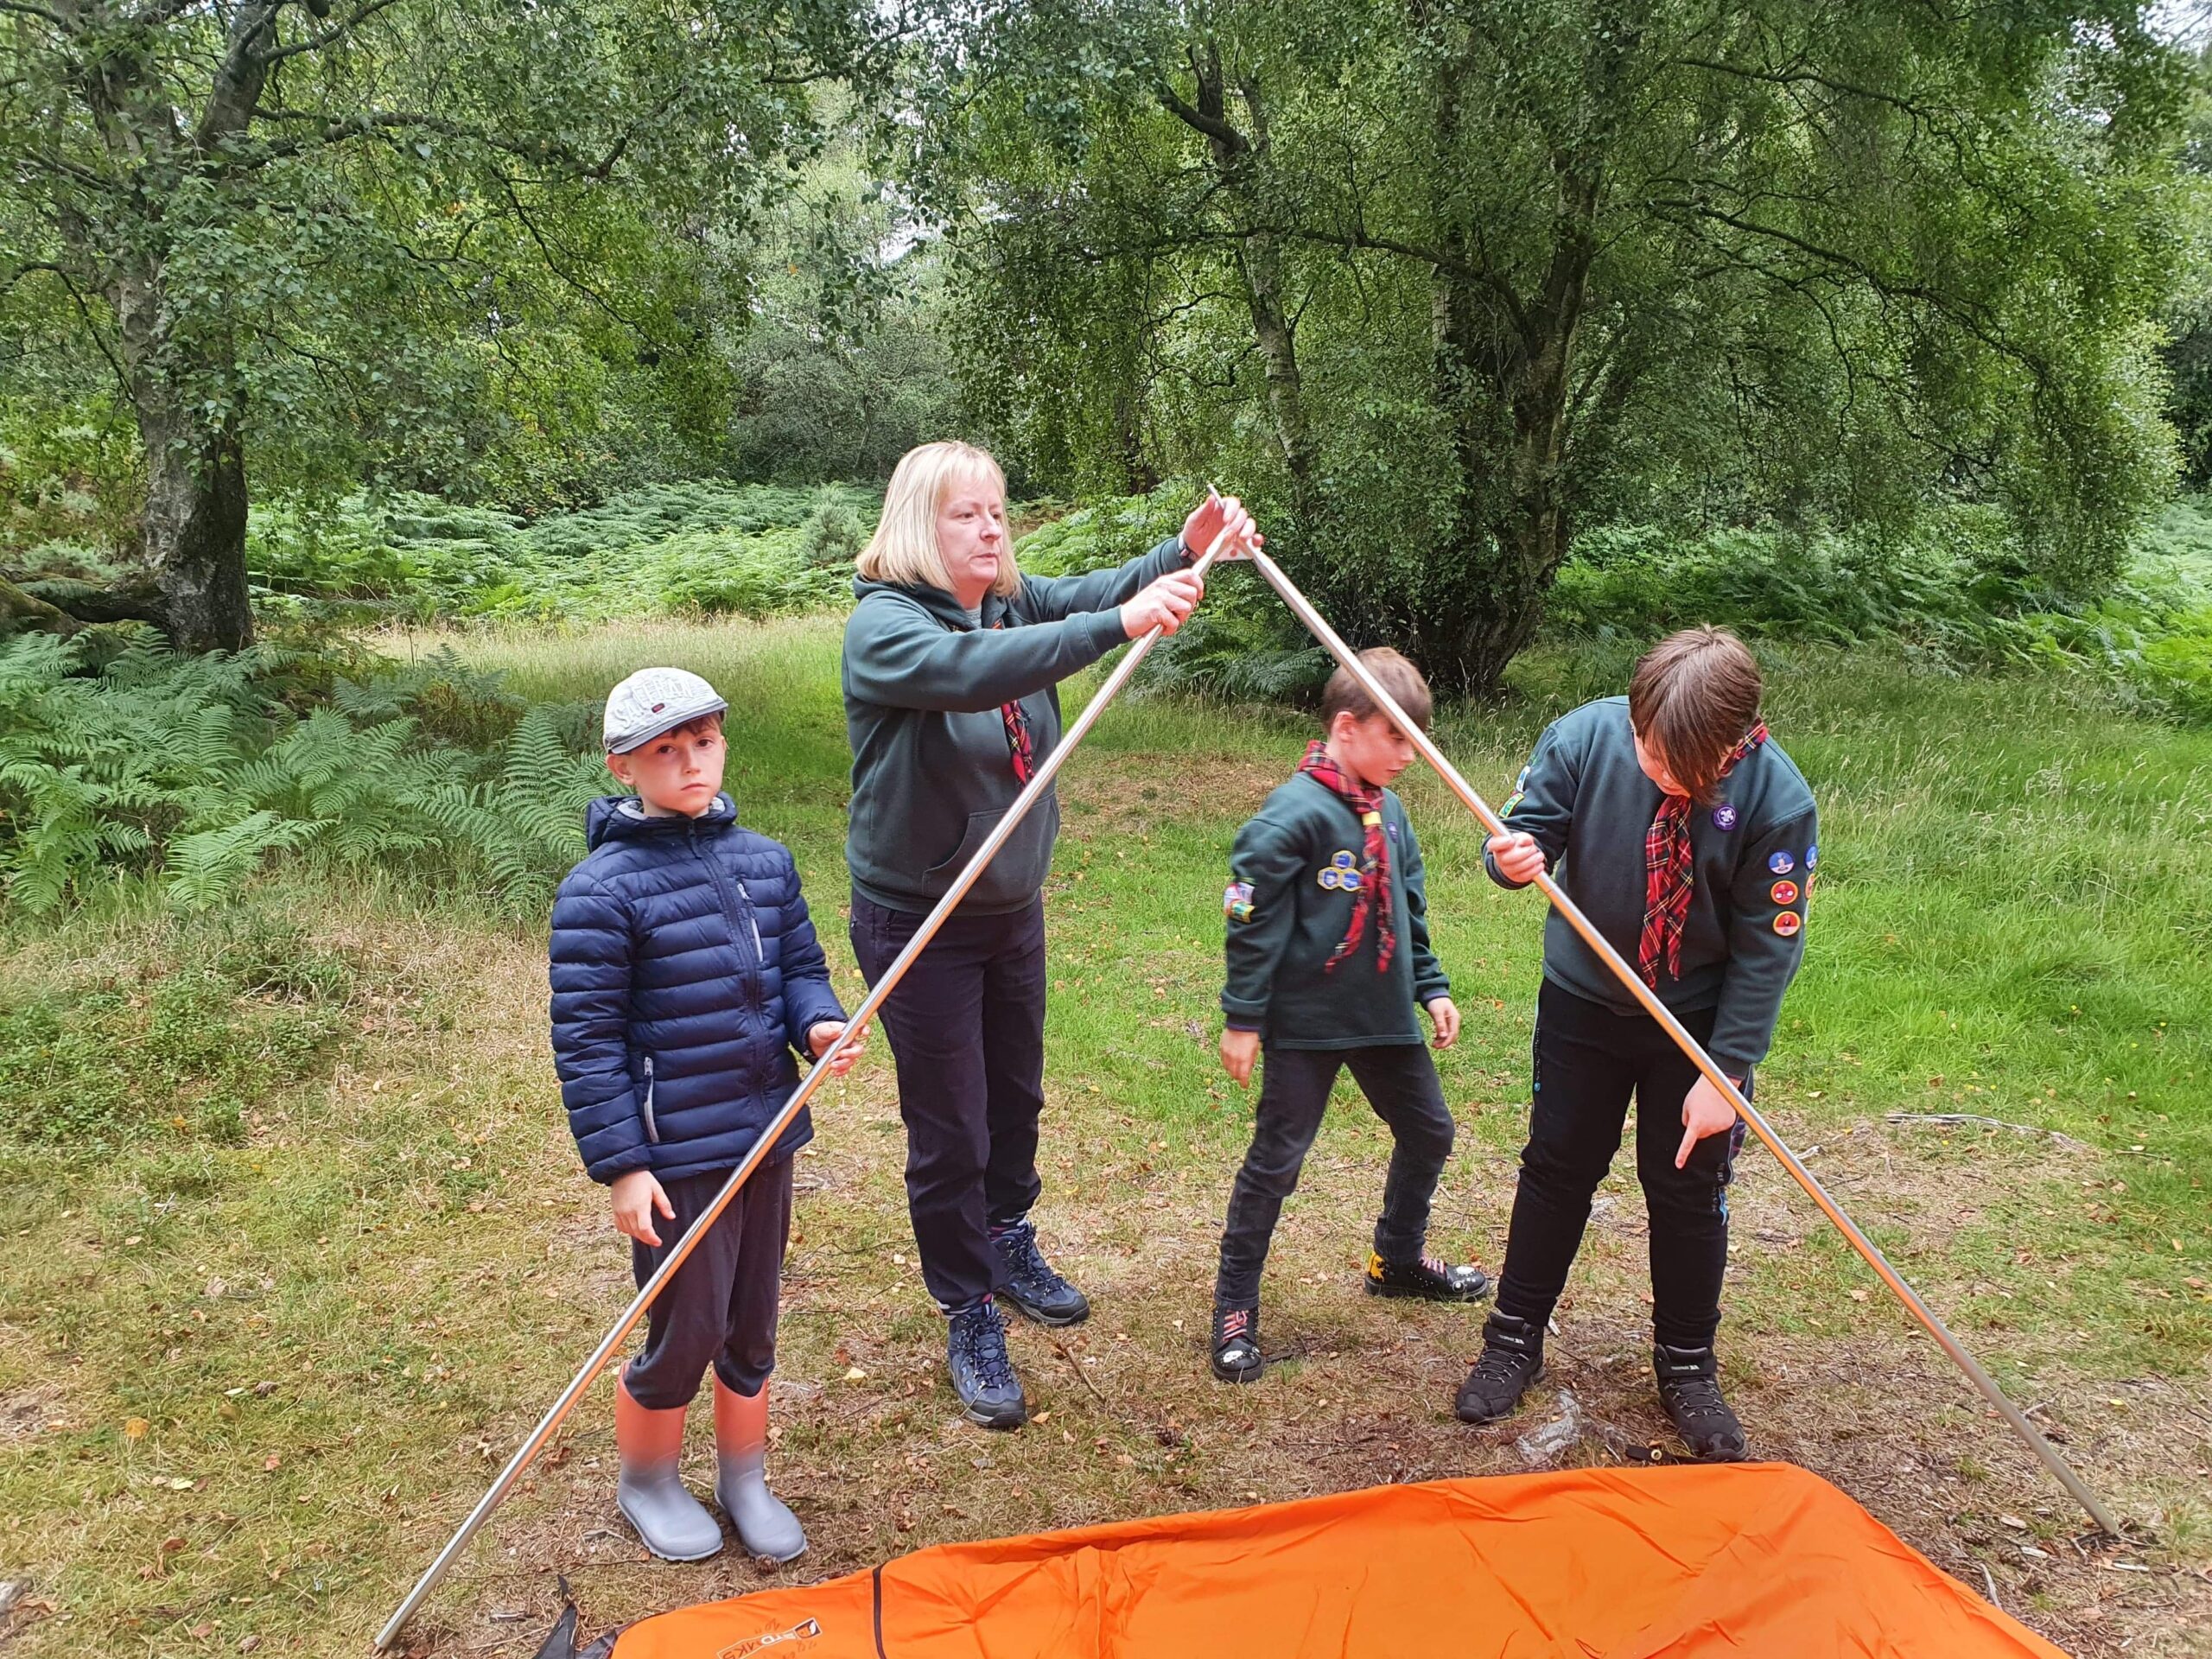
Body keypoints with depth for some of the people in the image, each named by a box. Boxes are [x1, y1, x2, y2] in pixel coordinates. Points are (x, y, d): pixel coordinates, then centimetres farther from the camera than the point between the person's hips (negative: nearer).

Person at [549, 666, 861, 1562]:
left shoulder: (764, 860, 4)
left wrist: (819, 1022, -9)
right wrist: (620, 1165, -14)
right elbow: (585, 1040, -13)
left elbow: (801, 965, 14)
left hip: (766, 1133, 6)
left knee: (752, 1327, 18)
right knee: (686, 1336, 6)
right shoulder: (601, 889, -14)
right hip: (675, 1156, -6)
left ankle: (745, 1481, 41)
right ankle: (646, 1485, 35)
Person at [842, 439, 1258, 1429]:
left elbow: (1100, 592, -17)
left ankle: (1008, 1243, 48)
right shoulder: (882, 624, -21)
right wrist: (1119, 624, -49)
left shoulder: (1017, 601, -1)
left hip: (1012, 904, 7)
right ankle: (969, 1320, 24)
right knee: (949, 1131, 5)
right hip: (918, 920, -6)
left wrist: (1185, 553, -37)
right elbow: (972, 669, -41)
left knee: (1016, 1094, 23)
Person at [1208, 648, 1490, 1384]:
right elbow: (1253, 922, -16)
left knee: (1429, 1132, 19)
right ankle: (1235, 1309, 15)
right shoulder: (1293, 813, -18)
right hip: (1305, 1023, -8)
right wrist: (1243, 1019, -15)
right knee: (1276, 1161, 1)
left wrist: (1431, 987, 16)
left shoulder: (1387, 808, 6)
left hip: (1384, 1018, 8)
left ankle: (1400, 1257, 43)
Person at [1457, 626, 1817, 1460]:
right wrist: (1513, 856, -37)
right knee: (1558, 1168, 12)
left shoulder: (1778, 800, -25)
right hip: (1583, 999, 1)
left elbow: (1766, 951, -17)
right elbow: (1530, 828, -11)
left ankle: (1686, 1367, 29)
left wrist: (1726, 1072, -17)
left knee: (1688, 1188, 8)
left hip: (1701, 1017, -1)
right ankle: (1514, 1341, 28)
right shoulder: (1582, 739, -23)